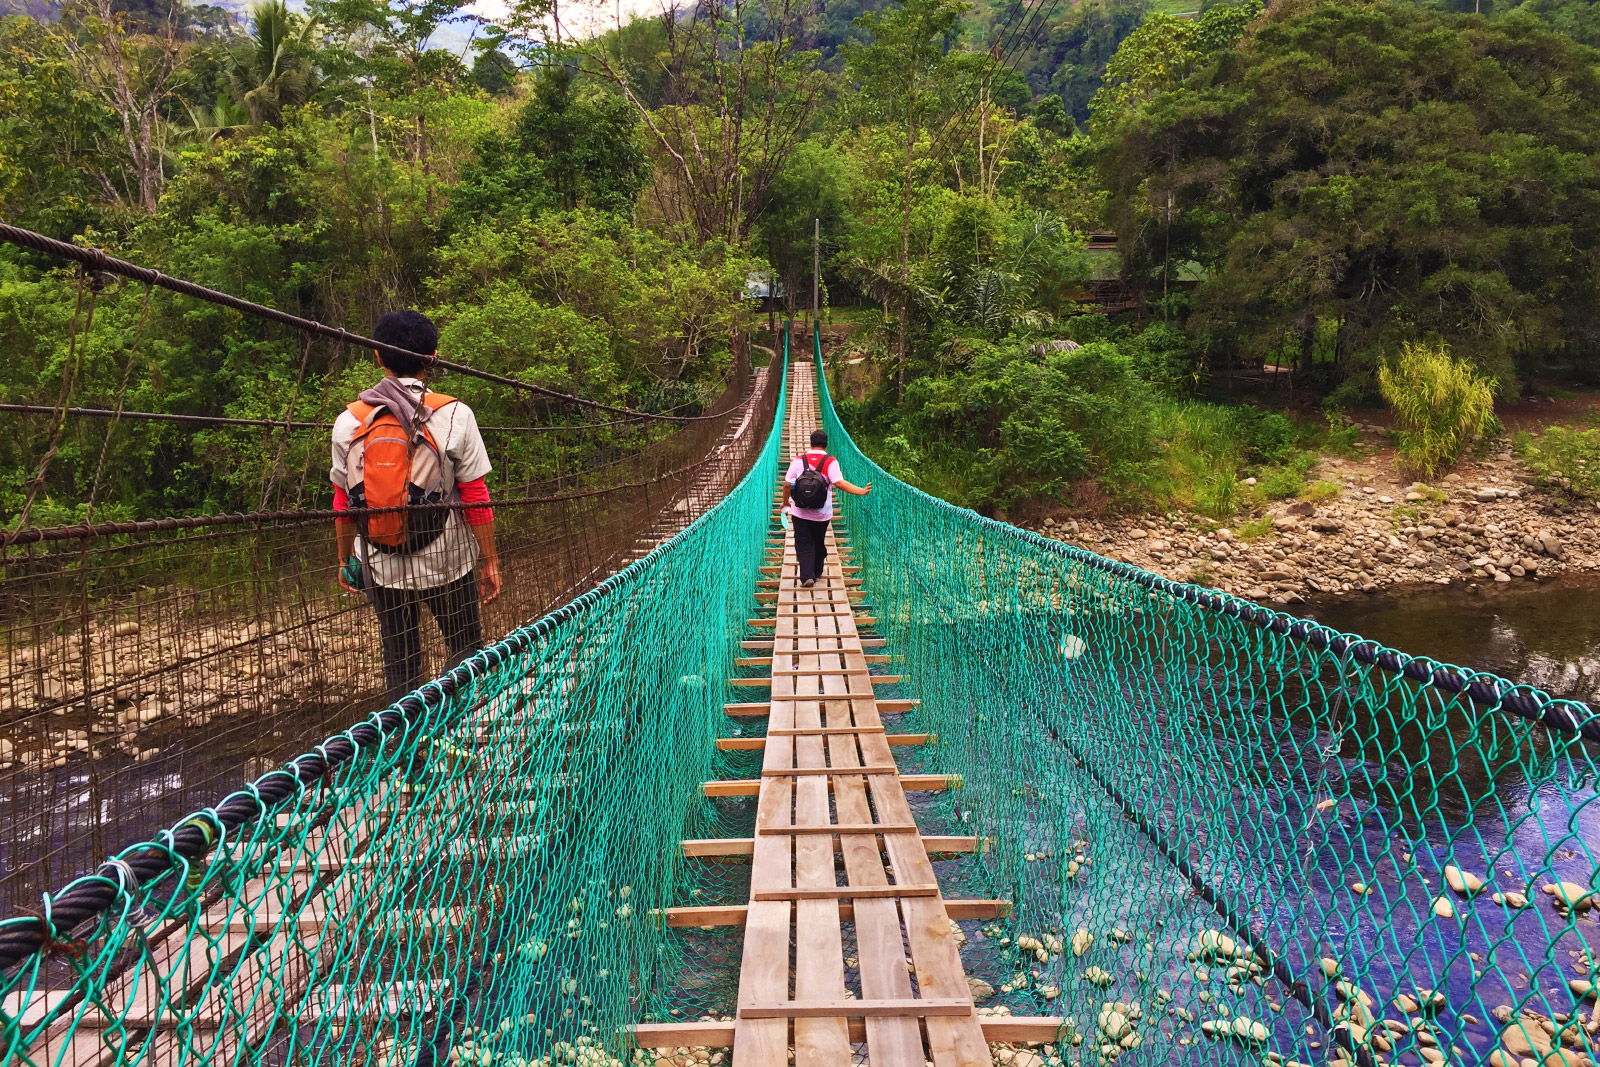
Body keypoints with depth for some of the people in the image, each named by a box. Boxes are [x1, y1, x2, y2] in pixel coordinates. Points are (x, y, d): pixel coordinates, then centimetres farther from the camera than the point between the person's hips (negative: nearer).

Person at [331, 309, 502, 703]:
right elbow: (475, 499, -8)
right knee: (466, 651, 13)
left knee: (399, 662, 16)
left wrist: (345, 560, 16)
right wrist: (491, 561, 1)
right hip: (445, 564, -3)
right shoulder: (454, 416, -10)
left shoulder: (349, 422, -2)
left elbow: (343, 501, 3)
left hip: (381, 566, 3)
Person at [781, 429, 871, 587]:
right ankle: (817, 573, 34)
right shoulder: (831, 462, -7)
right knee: (819, 543, 19)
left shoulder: (799, 460, -3)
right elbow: (839, 483, -19)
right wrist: (862, 491, -15)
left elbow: (787, 484, -3)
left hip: (800, 513, -1)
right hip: (822, 514, 1)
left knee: (803, 545, 5)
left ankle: (807, 576, -8)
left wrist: (785, 502, 13)